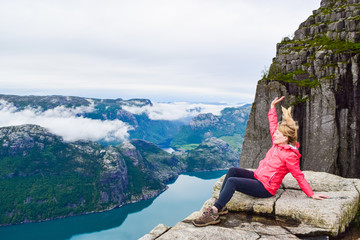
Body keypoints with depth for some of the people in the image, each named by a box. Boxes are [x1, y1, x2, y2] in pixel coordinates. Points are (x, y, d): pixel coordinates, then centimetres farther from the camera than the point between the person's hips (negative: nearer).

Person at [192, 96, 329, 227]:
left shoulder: (290, 156, -18)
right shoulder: (277, 143, 5)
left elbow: (299, 176, -12)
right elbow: (272, 125, 16)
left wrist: (311, 195, -9)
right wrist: (272, 106, 21)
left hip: (265, 188, -9)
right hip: (258, 177, 9)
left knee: (232, 182, -26)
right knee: (232, 171, -6)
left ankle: (214, 214, -24)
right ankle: (220, 206, -8)